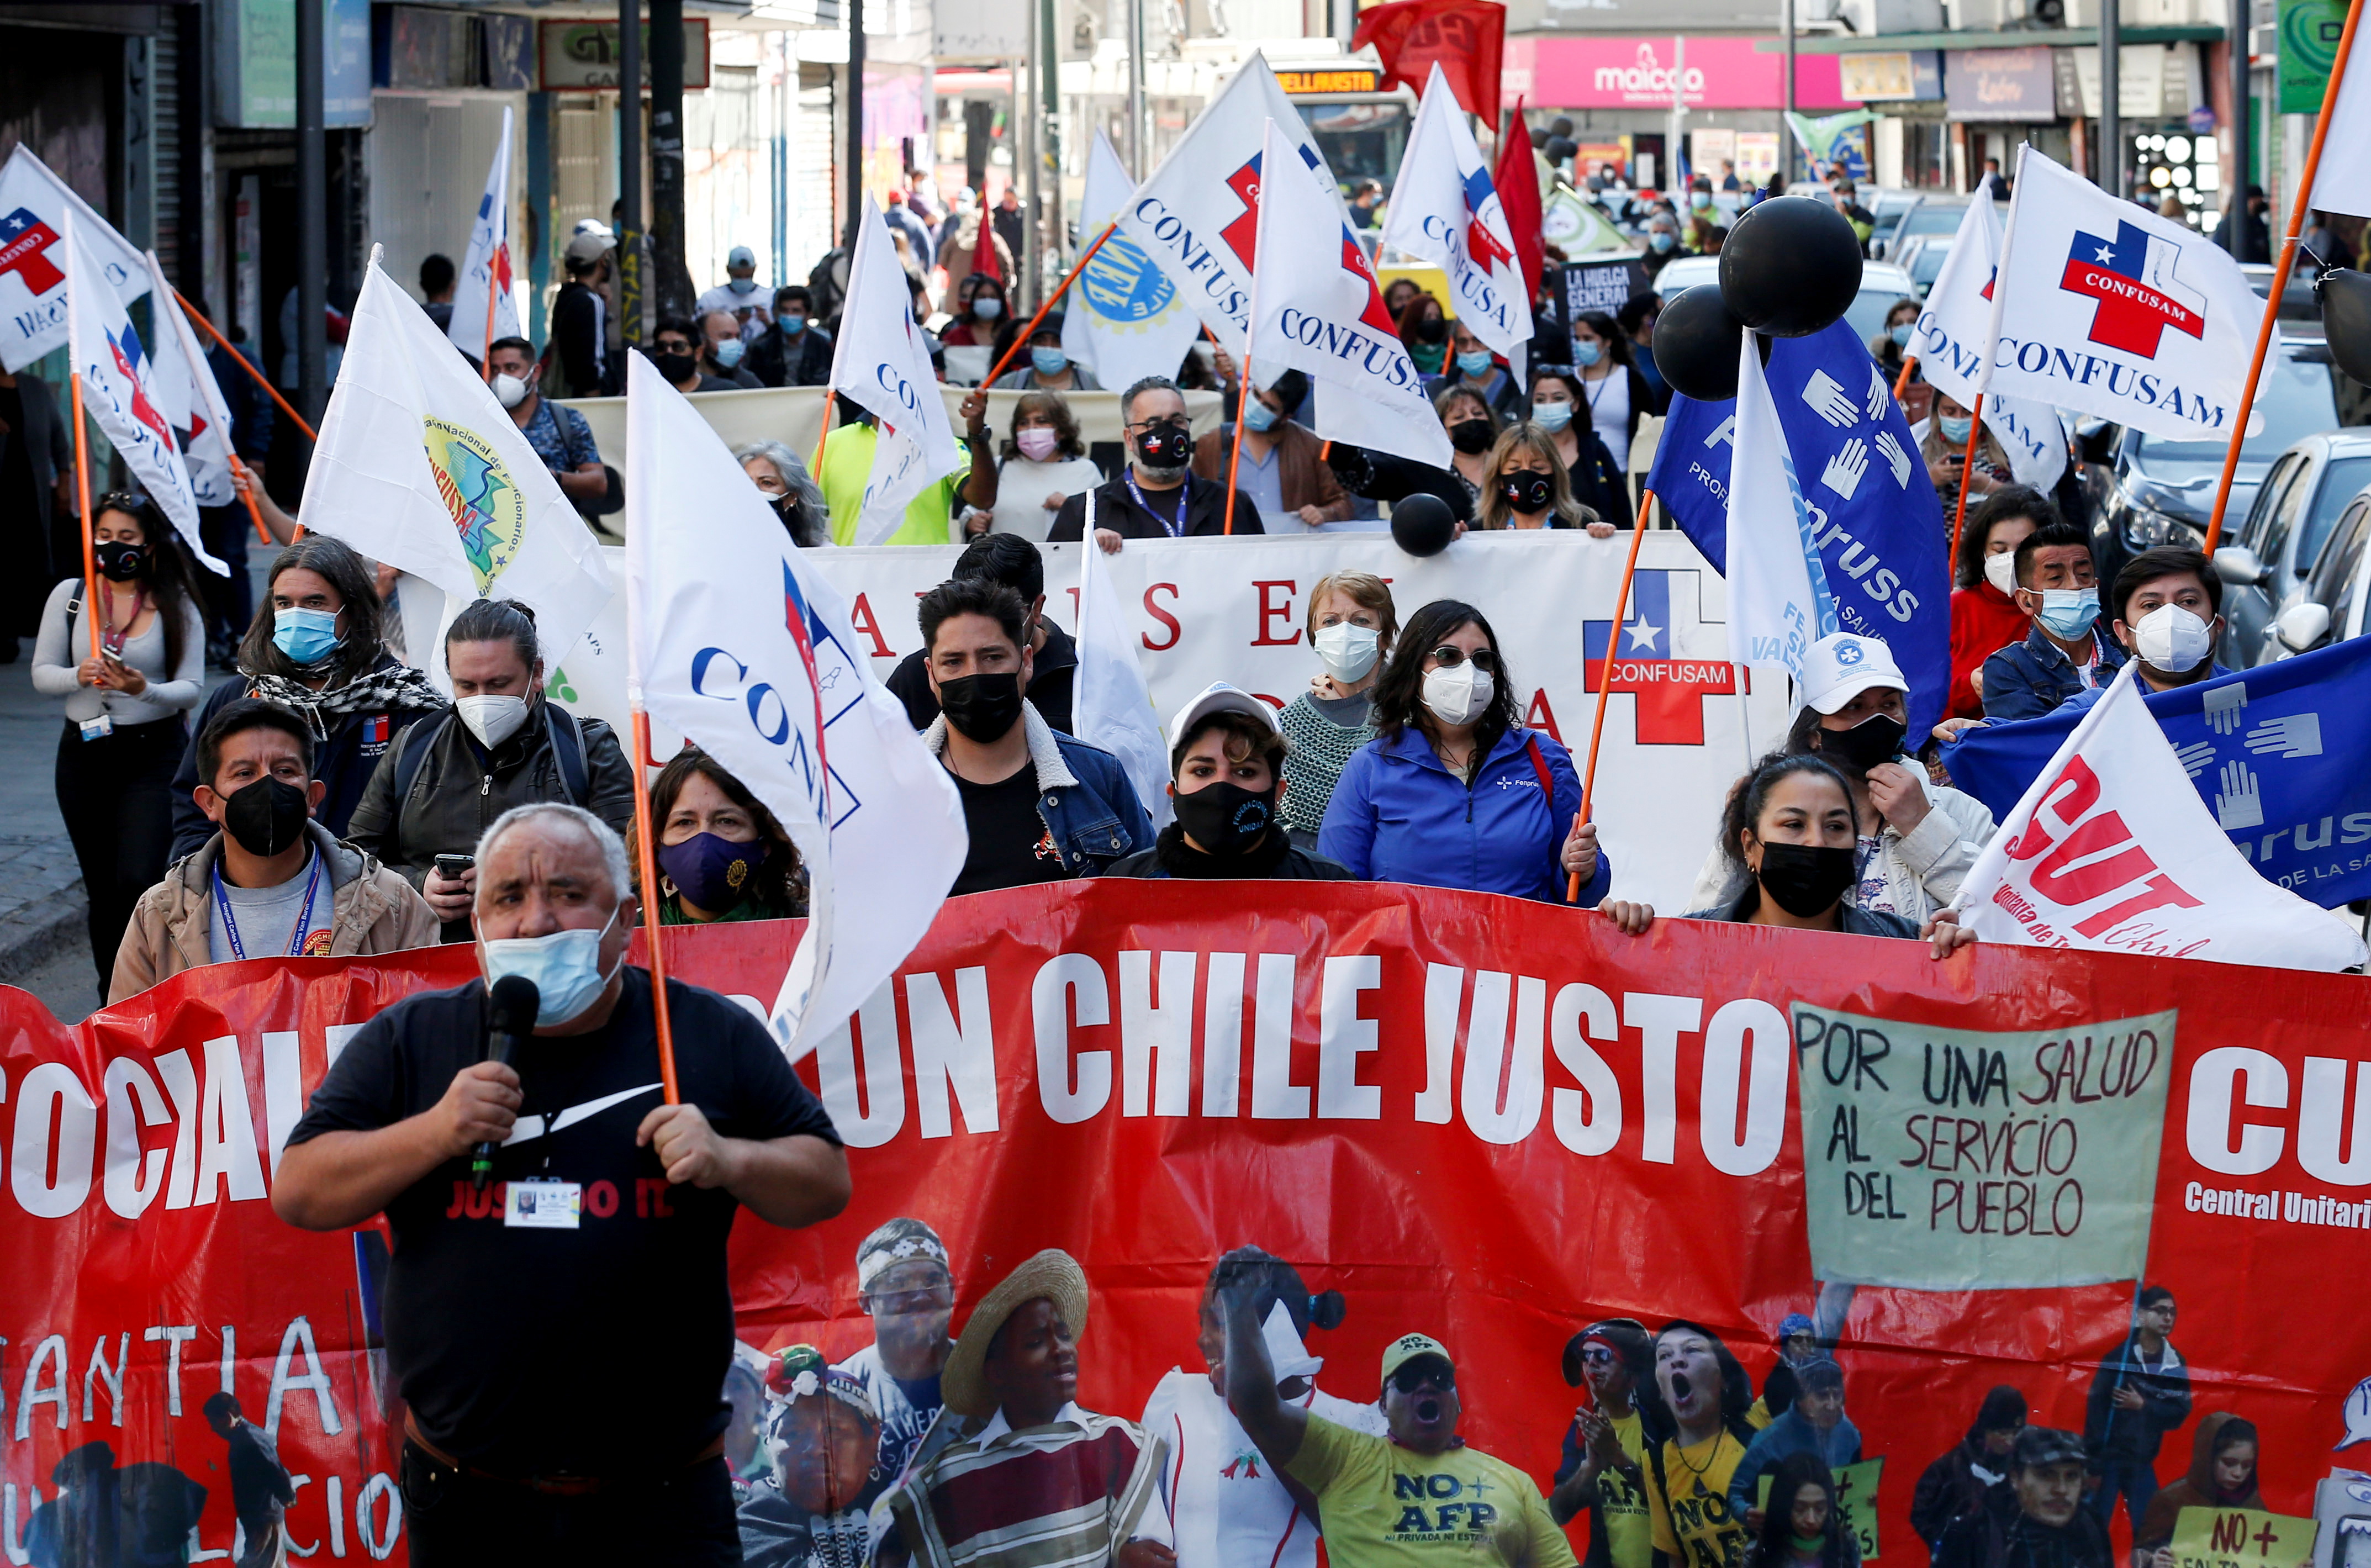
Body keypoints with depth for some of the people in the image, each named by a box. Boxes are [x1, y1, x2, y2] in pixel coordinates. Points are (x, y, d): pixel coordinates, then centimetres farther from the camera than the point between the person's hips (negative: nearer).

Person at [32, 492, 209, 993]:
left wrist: (144, 690, -25)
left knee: (139, 882, -16)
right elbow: (41, 674, 3)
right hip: (85, 752, 3)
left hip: (155, 754, -3)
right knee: (102, 890, 9)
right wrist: (79, 676, -19)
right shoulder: (69, 596, 3)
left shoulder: (175, 607, -1)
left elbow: (191, 687, -5)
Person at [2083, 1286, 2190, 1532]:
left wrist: (2143, 1406, -14)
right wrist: (2092, 1463, -19)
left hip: (2142, 1463, 4)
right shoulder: (2119, 1357, -10)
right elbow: (2096, 1408, -15)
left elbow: (2180, 1413, 2)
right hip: (2107, 1458, -4)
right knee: (2095, 1528, -4)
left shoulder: (2175, 1363, 4)